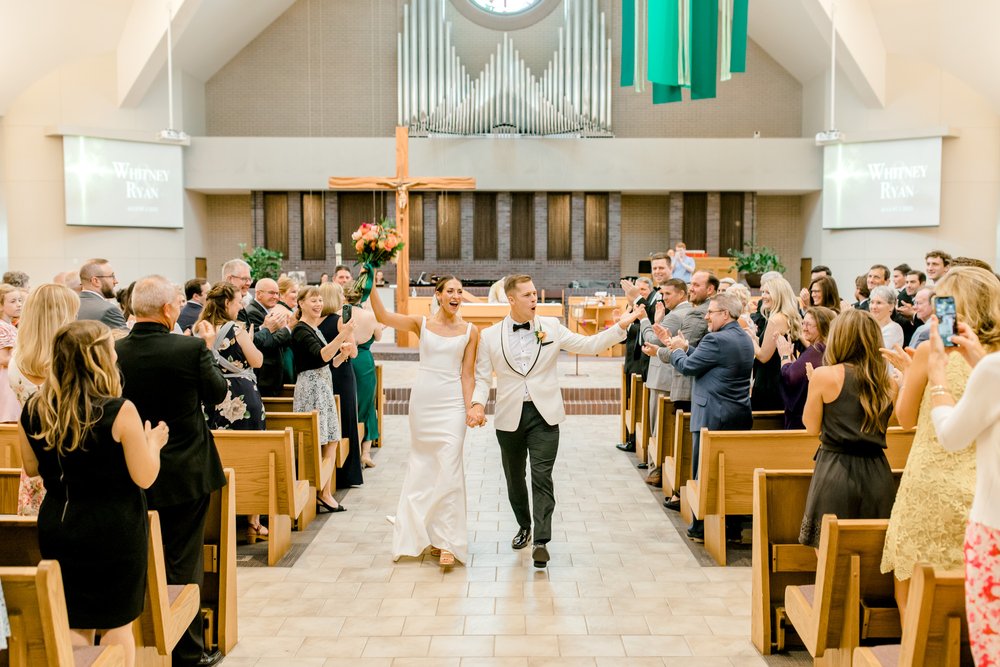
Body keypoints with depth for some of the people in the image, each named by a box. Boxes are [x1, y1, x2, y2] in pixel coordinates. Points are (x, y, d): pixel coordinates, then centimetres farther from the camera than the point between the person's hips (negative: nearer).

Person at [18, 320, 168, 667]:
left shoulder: (34, 410, -6)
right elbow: (144, 477, -15)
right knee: (117, 624, 12)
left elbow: (31, 467, 9)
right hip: (114, 531, -4)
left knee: (74, 625, 17)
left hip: (57, 530, 4)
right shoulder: (119, 411, -20)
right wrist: (153, 441, 3)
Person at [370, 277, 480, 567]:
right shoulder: (421, 323, 3)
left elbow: (467, 374, 1)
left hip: (452, 403, -2)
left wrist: (470, 409, -7)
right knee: (423, 466, 10)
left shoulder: (470, 331, 3)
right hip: (423, 401, 2)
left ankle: (447, 542, -3)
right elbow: (382, 316, -9)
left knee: (449, 469, -8)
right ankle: (426, 532, 26)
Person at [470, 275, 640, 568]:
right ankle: (524, 526, 37)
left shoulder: (551, 327, 2)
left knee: (542, 477, -8)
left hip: (544, 415, -1)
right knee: (514, 478, 15)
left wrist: (621, 326, -9)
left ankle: (541, 541, -5)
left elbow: (587, 345, 0)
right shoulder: (489, 336, 0)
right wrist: (477, 403, -16)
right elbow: (482, 377, 2)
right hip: (509, 417, 1)